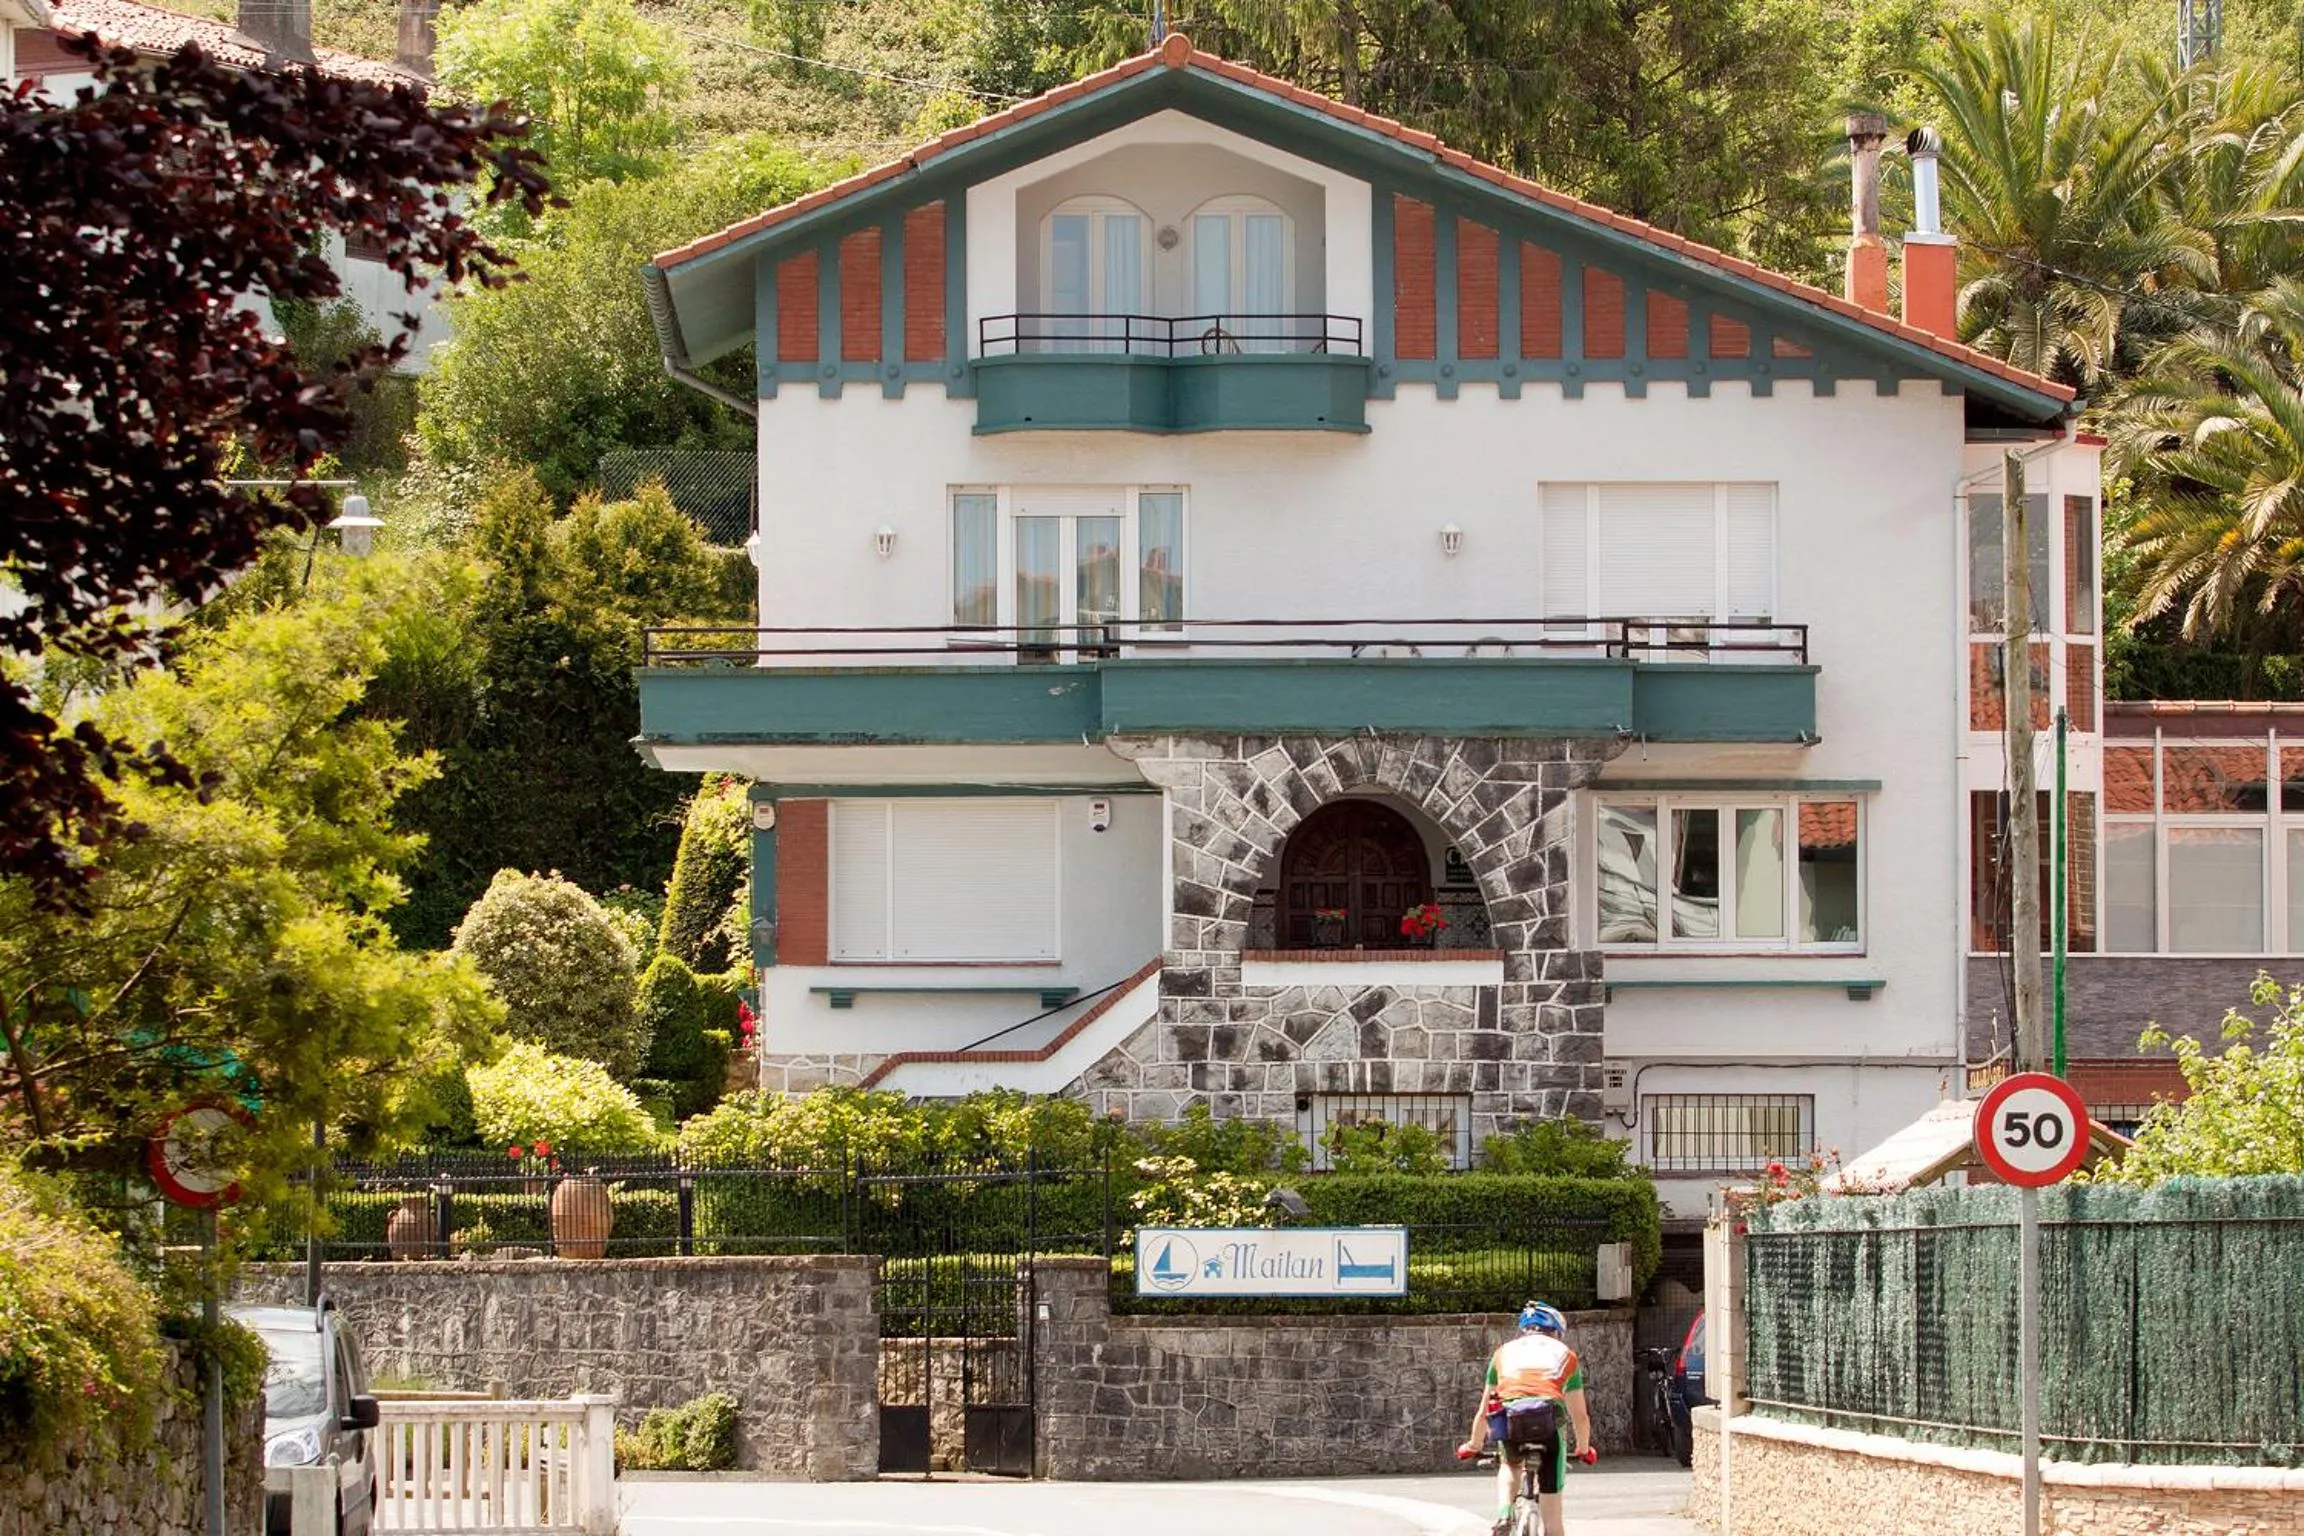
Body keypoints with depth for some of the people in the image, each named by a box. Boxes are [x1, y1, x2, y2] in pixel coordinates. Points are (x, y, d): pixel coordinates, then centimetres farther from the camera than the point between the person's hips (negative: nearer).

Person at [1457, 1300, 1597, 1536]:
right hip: (1548, 1426, -1)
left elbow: (1483, 1412, 32)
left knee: (1509, 1464, 35)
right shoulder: (1565, 1354, 25)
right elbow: (1580, 1415, 29)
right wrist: (1584, 1449, 46)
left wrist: (1473, 1446, 48)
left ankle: (1503, 1513, 8)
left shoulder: (1504, 1351, 27)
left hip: (1509, 1421, 1)